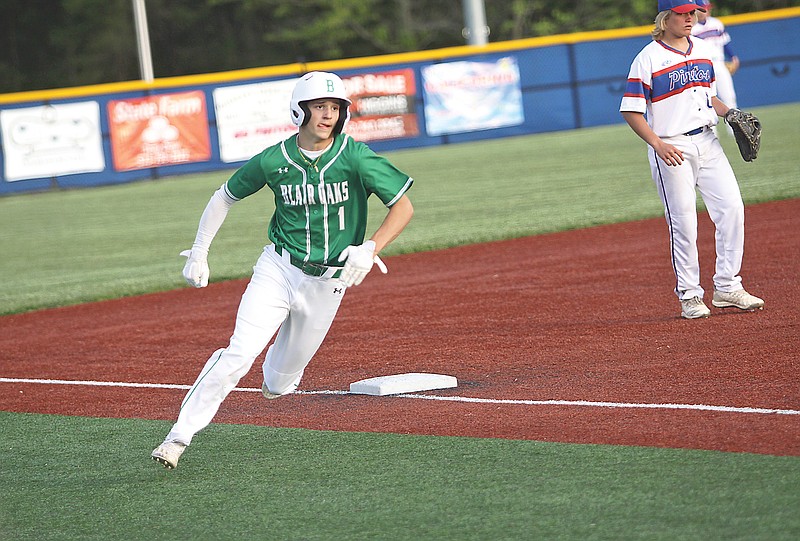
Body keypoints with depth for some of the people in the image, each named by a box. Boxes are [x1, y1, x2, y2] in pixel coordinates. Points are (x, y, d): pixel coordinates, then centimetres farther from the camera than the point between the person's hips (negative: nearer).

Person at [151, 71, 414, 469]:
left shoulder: (356, 158, -13)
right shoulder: (273, 161, -8)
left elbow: (403, 207, -12)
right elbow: (224, 198, 7)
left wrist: (371, 249, -27)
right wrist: (198, 255, 5)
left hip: (328, 282, 1)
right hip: (278, 269, -1)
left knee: (282, 379, 11)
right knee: (240, 353, -19)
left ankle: (275, 382, 49)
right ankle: (179, 437, -16)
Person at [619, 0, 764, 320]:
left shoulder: (702, 51, 12)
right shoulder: (648, 59, -8)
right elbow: (631, 111, -10)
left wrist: (729, 113, 3)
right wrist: (658, 145, -21)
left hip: (707, 141, 6)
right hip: (671, 147, -6)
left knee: (731, 207, -2)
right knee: (683, 222, -3)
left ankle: (727, 288, 7)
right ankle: (689, 296, 9)